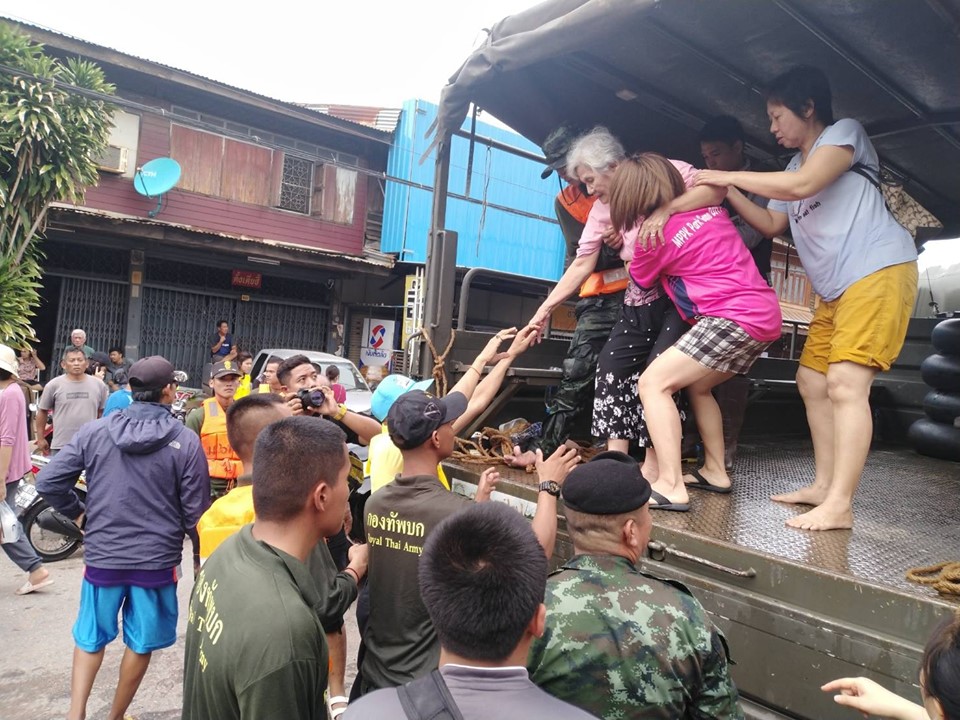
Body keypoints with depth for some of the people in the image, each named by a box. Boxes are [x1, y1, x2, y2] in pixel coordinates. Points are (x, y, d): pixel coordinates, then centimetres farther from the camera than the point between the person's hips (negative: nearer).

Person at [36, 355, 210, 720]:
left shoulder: (93, 432, -6)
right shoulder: (185, 441, -14)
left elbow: (48, 483, -4)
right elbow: (195, 513, -11)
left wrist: (78, 514, 13)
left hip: (102, 555, 2)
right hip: (157, 559, -2)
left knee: (91, 637, 23)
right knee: (140, 643, 17)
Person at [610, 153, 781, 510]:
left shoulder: (655, 234, -7)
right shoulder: (708, 208, 12)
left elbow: (641, 280, 14)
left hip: (735, 318, -9)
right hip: (765, 313, 9)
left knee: (653, 383, -11)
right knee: (697, 386, 23)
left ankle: (671, 486, -17)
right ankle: (715, 470, 28)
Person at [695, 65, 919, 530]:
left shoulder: (843, 131, -2)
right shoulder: (793, 169, 22)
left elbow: (803, 185, -19)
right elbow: (771, 225, 23)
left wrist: (731, 176, -9)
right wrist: (727, 192, 12)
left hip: (879, 269, -10)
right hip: (835, 289, 10)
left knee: (845, 383, -19)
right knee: (812, 382, 9)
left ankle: (838, 505, -18)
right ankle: (823, 486, 16)